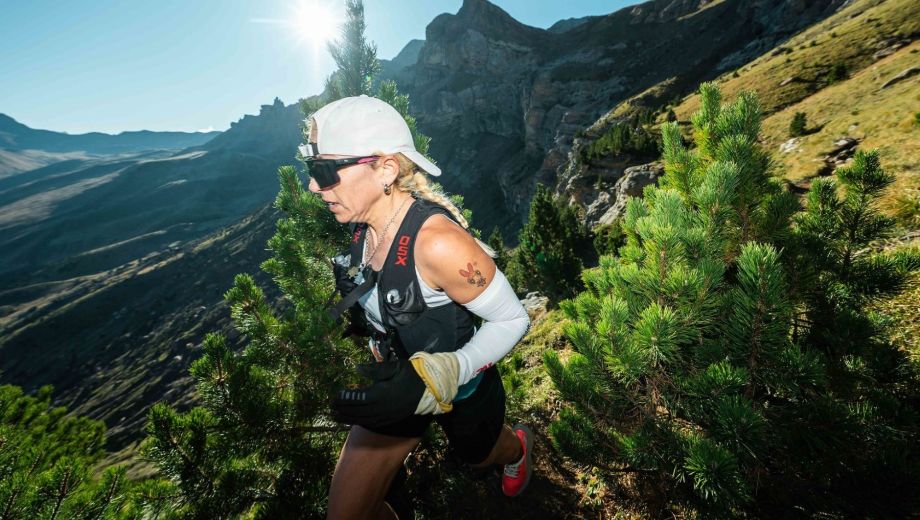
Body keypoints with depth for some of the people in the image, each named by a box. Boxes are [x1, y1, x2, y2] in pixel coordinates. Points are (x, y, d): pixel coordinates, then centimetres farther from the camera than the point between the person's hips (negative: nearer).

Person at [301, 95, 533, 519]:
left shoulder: (439, 241, -35)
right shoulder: (365, 227, -12)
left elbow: (513, 320, -25)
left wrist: (436, 379, -36)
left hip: (462, 388, -4)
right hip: (399, 383, 5)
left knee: (478, 459, 30)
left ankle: (518, 446, 66)